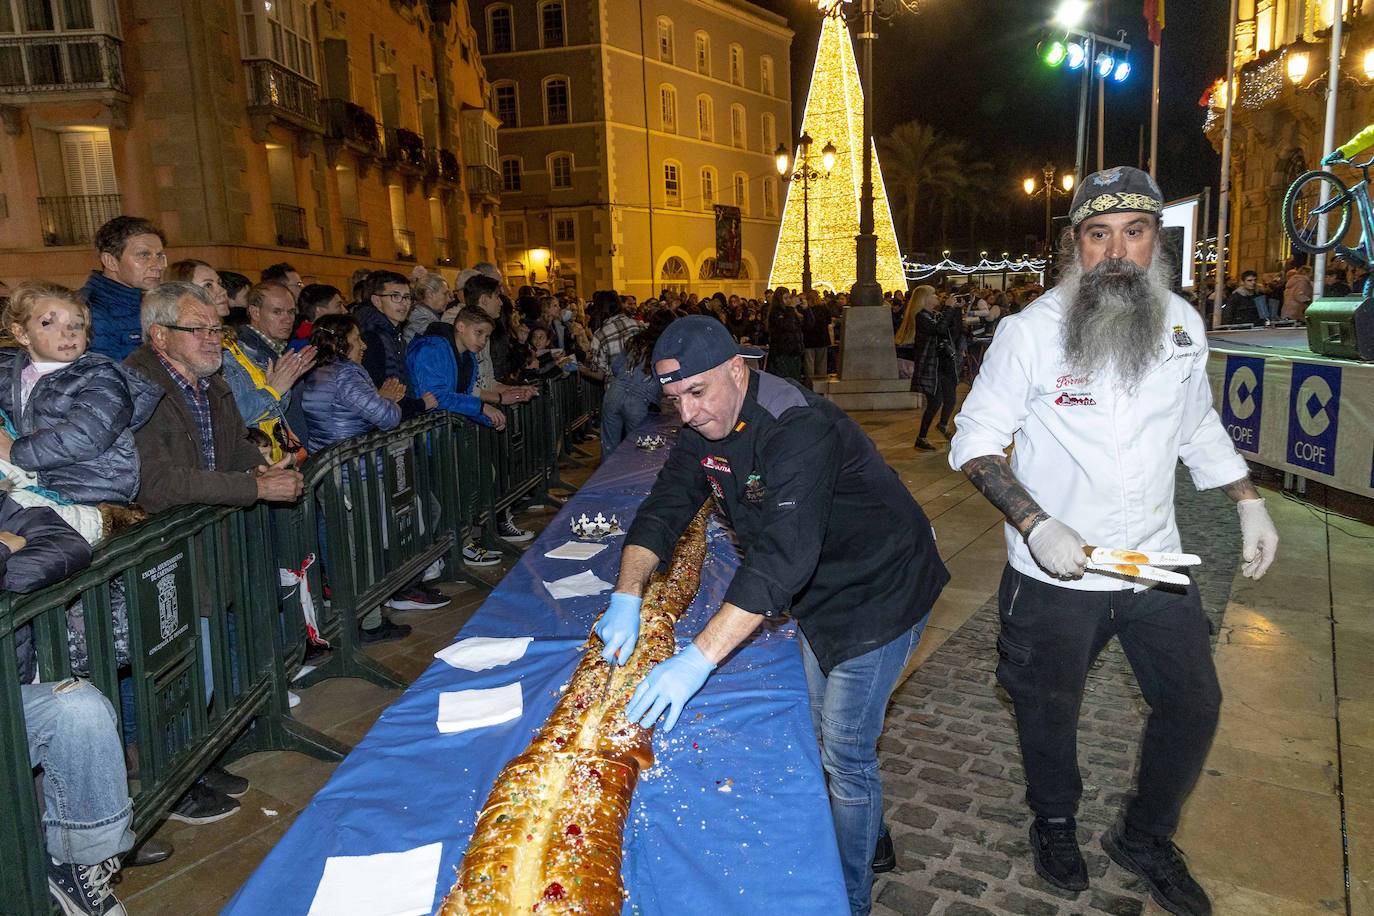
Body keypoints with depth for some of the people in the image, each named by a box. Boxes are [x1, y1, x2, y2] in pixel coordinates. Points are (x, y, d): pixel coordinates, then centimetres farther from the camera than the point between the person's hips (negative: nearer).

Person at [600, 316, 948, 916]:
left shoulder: (799, 428, -34)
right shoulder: (705, 425, -6)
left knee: (844, 754, -2)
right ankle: (873, 842, 45)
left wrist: (699, 658, -46)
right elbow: (663, 510, -3)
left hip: (879, 592, -8)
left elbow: (783, 557, -42)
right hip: (818, 592, 8)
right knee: (824, 730, 21)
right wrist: (627, 597, -19)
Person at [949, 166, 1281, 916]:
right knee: (1049, 710, 14)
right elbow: (975, 441, -15)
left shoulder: (1182, 323, -1)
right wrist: (1035, 523, -26)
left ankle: (1145, 839, 40)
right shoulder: (1031, 332, -17)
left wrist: (1248, 501, 12)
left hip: (1157, 564, 5)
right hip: (1055, 575, -4)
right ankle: (1054, 824, 45)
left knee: (1193, 706, 14)